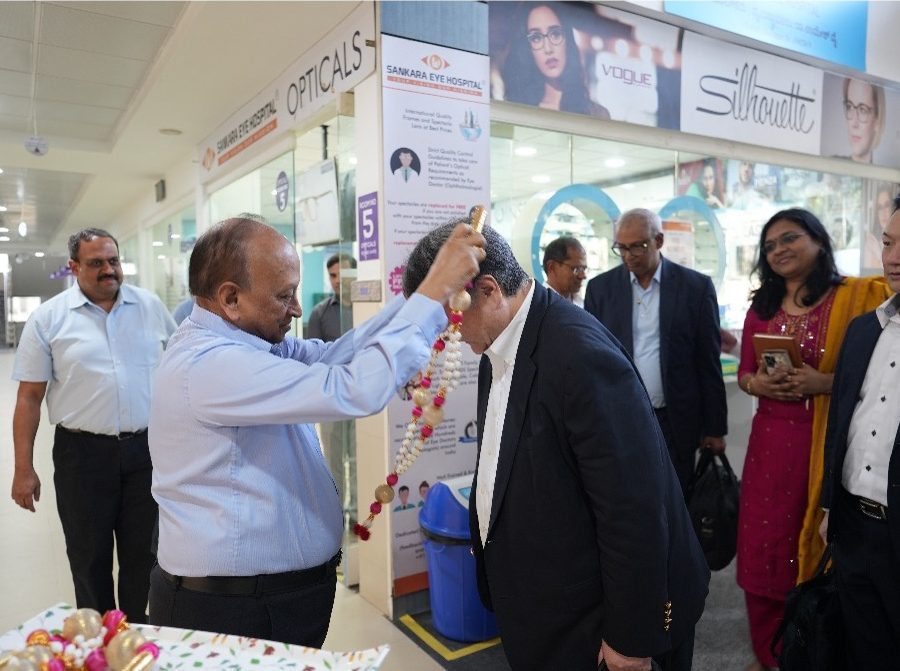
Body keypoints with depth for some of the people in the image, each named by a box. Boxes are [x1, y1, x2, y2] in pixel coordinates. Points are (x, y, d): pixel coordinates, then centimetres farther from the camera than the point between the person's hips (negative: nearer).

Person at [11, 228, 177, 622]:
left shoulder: (151, 307, 3)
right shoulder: (48, 318, -2)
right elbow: (29, 398, 0)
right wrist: (23, 468, -3)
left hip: (146, 449, 2)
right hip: (83, 453, -1)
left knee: (144, 555, 12)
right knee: (89, 559, 12)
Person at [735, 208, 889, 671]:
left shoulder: (858, 297, -5)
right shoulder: (761, 307, 8)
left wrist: (824, 382, -20)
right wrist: (758, 382, -8)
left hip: (828, 443, -4)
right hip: (770, 441, 4)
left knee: (817, 550, 7)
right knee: (763, 549, 9)